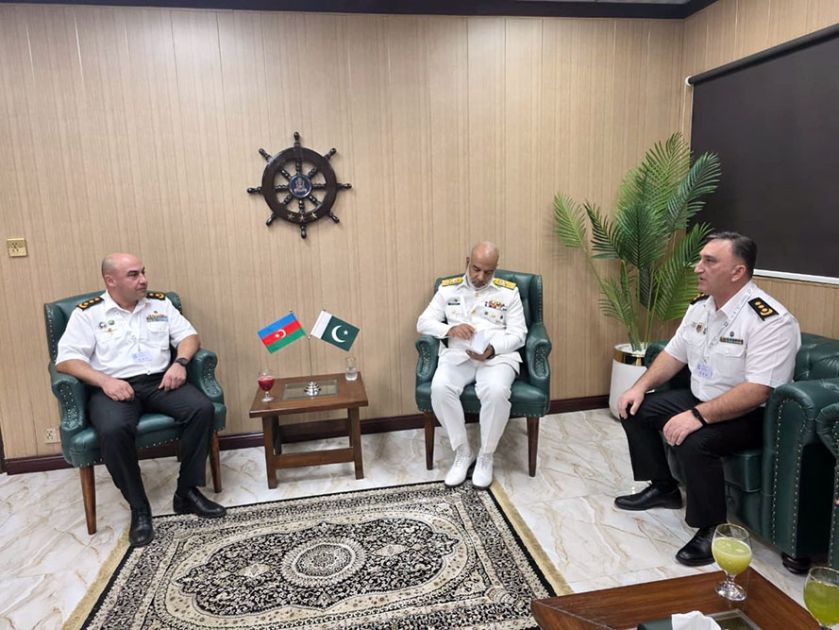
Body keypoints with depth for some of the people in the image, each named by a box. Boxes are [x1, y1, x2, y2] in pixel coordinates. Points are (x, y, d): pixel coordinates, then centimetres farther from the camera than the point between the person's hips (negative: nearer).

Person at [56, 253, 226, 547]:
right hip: (114, 387, -3)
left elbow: (189, 335, 11)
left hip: (159, 381, 3)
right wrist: (104, 381, -20)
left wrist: (180, 362, -11)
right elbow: (65, 360, -4)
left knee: (203, 408, -25)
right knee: (113, 430, -36)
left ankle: (186, 492, -10)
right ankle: (139, 508, -14)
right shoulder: (88, 313, 5)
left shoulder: (160, 303, 14)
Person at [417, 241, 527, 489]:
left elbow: (518, 334, 2)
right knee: (439, 388, -30)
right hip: (457, 354, 2)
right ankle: (462, 452, -9)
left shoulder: (508, 291, 7)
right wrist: (450, 329, -15)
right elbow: (423, 322, 6)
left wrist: (491, 350, -18)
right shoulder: (448, 288, 10)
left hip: (498, 356, -1)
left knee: (496, 392, -34)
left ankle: (486, 456, -9)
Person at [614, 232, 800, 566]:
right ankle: (663, 488, 22)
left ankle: (712, 531, -10)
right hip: (699, 399, 9)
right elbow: (674, 354, 9)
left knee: (694, 442, -34)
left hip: (750, 414, -9)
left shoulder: (771, 321, -25)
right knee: (634, 409, 5)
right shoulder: (700, 305, 0)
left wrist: (698, 416, -38)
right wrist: (640, 387, -4)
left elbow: (757, 391, -32)